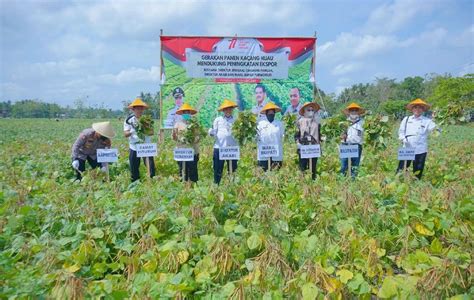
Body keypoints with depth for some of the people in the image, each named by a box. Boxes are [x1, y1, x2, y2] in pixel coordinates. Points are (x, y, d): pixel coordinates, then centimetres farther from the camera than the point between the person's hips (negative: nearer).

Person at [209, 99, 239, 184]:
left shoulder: (236, 120, 10)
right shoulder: (218, 119, 12)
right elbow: (214, 133, 7)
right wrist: (211, 132, -13)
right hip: (219, 147, 0)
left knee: (232, 169, 6)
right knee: (218, 170, 3)